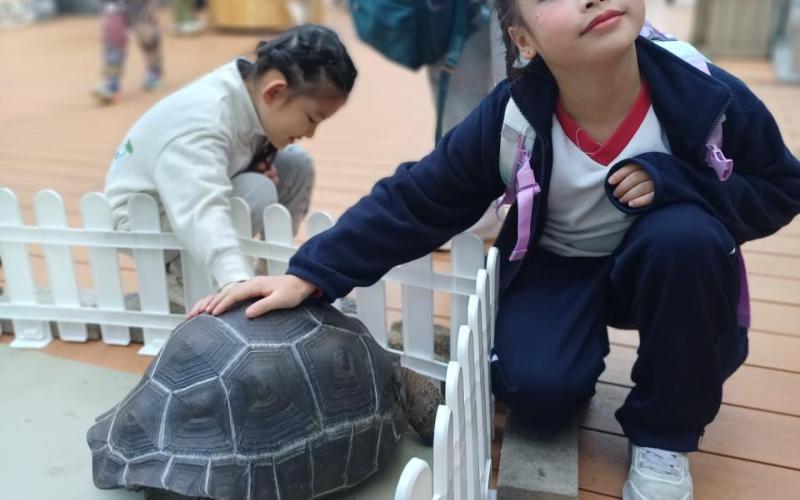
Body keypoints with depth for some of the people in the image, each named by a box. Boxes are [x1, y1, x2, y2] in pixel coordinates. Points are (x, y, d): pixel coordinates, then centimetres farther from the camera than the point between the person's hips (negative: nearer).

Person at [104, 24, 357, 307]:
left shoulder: (253, 84, -12)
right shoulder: (201, 125, -38)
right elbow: (204, 212, -53)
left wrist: (262, 163, -15)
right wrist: (238, 280, -67)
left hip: (198, 186, 8)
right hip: (142, 216, -8)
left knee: (297, 164, -7)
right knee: (256, 192, -30)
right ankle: (181, 276, -10)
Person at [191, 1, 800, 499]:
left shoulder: (707, 96, -24)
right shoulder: (508, 118, -24)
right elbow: (413, 203, -18)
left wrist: (671, 180, -29)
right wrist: (310, 273, -25)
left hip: (668, 268, 2)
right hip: (555, 269, -1)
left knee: (686, 232, -33)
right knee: (538, 389, -26)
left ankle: (664, 433, -10)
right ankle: (581, 354, 16)